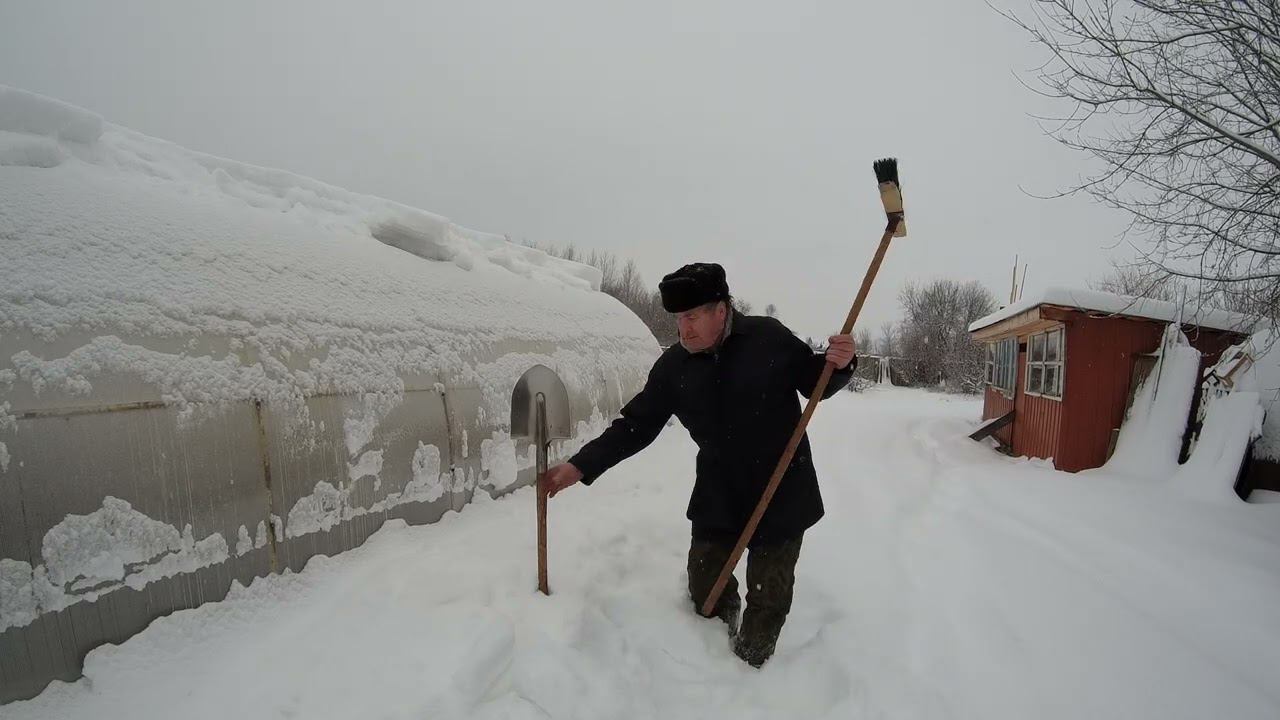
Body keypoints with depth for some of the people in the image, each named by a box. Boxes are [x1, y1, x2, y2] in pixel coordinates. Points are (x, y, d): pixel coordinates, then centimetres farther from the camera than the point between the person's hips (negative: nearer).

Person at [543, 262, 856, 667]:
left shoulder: (769, 337, -12)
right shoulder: (673, 366, -6)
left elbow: (815, 384, 1)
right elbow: (635, 426, -3)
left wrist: (838, 365, -21)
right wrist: (580, 466, -9)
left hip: (783, 494, -2)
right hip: (717, 496, 2)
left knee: (769, 596, 11)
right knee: (706, 589, 12)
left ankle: (748, 669, 37)